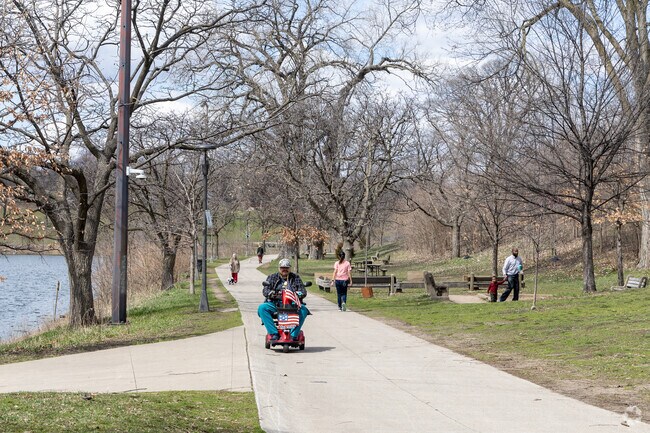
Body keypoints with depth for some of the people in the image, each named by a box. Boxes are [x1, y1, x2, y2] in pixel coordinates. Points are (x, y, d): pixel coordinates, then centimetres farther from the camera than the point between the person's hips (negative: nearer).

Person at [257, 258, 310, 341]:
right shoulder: (272, 277, 18)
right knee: (262, 307, -29)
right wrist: (271, 293, -20)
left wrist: (299, 294, -16)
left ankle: (294, 335, -31)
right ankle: (274, 333, -30)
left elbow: (303, 291, 10)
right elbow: (265, 291, 5)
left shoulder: (295, 278, 19)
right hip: (275, 304, 0)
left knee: (303, 310, -31)